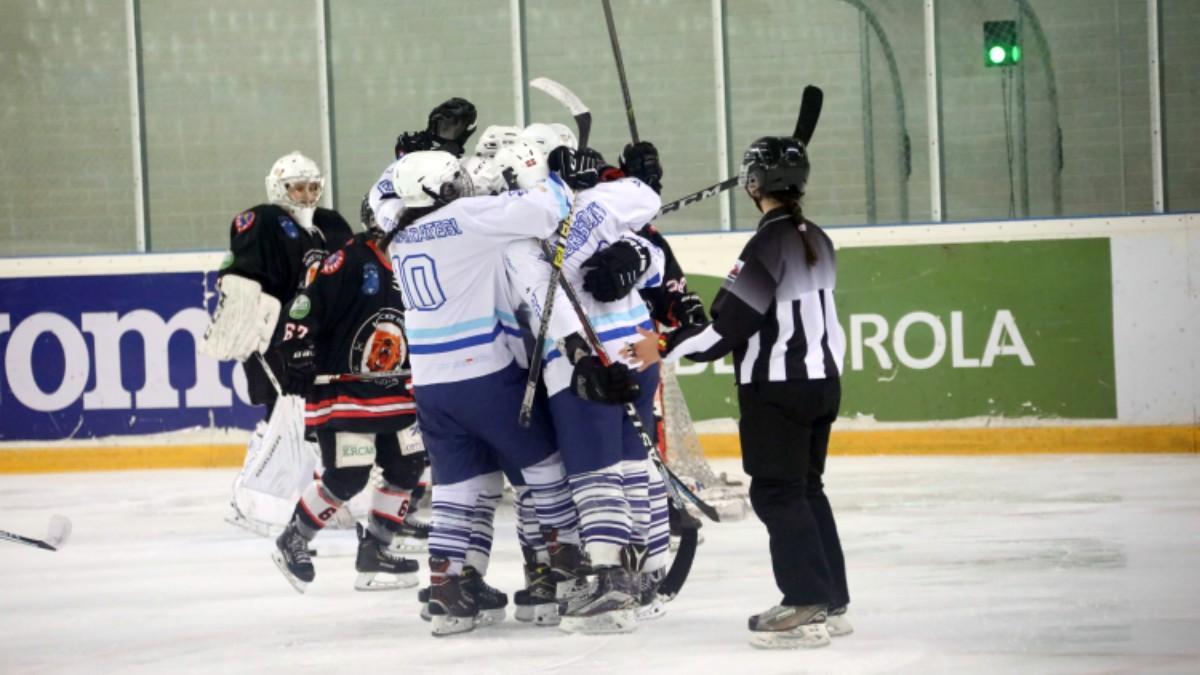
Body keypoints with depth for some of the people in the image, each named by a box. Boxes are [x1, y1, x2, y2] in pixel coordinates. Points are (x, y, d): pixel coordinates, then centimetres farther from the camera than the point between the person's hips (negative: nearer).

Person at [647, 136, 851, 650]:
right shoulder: (816, 240, 9)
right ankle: (829, 602, 17)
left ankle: (808, 605, -9)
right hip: (822, 380, 9)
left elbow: (729, 324, -20)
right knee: (806, 488, 15)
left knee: (776, 491, -5)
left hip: (777, 388, -9)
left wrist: (666, 347, -14)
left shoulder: (768, 243, -17)